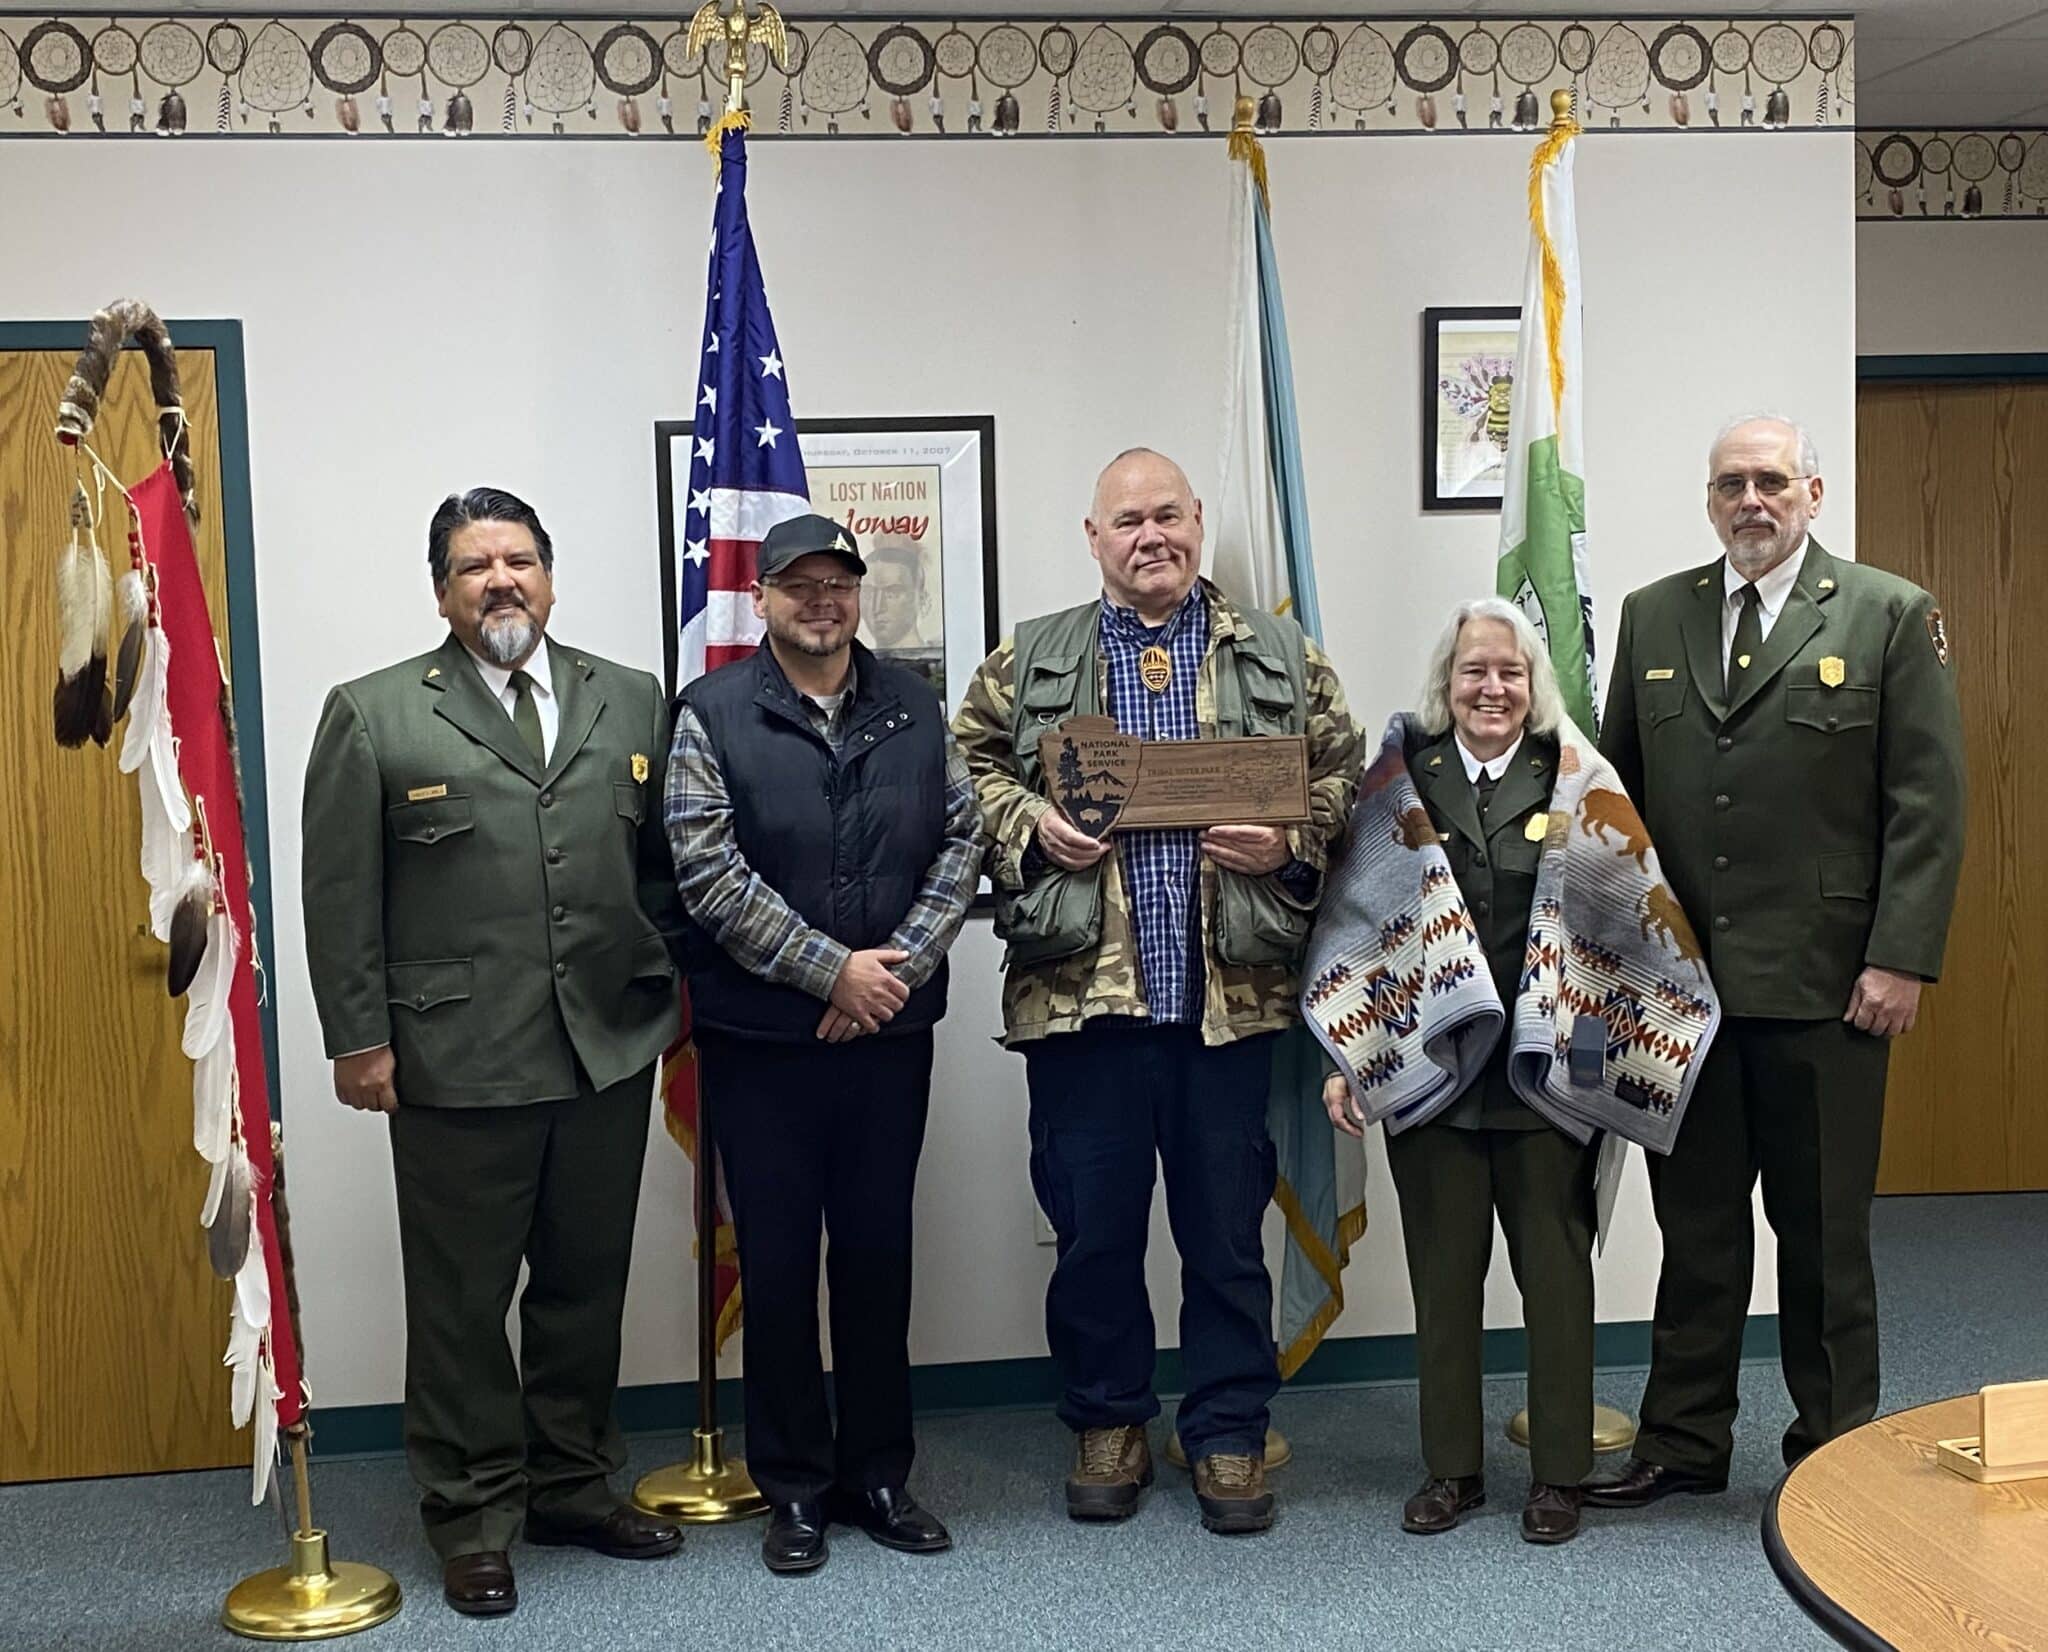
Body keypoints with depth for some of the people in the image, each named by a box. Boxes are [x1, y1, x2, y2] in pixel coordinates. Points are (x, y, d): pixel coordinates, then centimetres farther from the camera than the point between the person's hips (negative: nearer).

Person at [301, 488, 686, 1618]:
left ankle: (574, 1484, 30)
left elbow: (665, 859, 14)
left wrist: (666, 975, 7)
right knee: (463, 1299, 6)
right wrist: (359, 1039, -6)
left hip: (612, 1049, 3)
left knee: (587, 1284, 14)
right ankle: (474, 1519, 20)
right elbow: (340, 896, -2)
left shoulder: (632, 702, 9)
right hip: (457, 1059, -3)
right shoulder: (374, 716, 0)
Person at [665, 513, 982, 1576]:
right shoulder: (712, 714, -4)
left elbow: (962, 840, 3)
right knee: (777, 1259, 5)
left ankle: (877, 1474, 24)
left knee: (879, 1250, 11)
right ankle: (794, 1487, 19)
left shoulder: (913, 708, 7)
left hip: (891, 1029, 3)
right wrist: (832, 970, -14)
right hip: (760, 1037, -3)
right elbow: (707, 869, -12)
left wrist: (900, 966, -10)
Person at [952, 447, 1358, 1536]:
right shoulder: (1027, 663, 9)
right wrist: (1030, 829, -9)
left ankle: (1229, 1434, 24)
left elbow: (1341, 776, 9)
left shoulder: (1280, 657, 9)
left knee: (1227, 1230, 9)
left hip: (1231, 994, 0)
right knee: (1092, 1230, 8)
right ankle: (1107, 1426, 27)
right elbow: (969, 771, 9)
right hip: (1081, 990, 0)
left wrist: (1291, 842, -9)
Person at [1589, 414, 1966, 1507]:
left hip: (1823, 987, -3)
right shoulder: (1652, 617, 11)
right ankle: (1682, 1443, 23)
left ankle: (1833, 1453, 22)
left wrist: (1902, 959, -11)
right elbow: (1616, 789, 13)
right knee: (1694, 1226, 12)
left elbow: (1927, 804, -4)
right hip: (1682, 982, 3)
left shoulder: (1890, 617, 0)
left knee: (1823, 1234, 8)